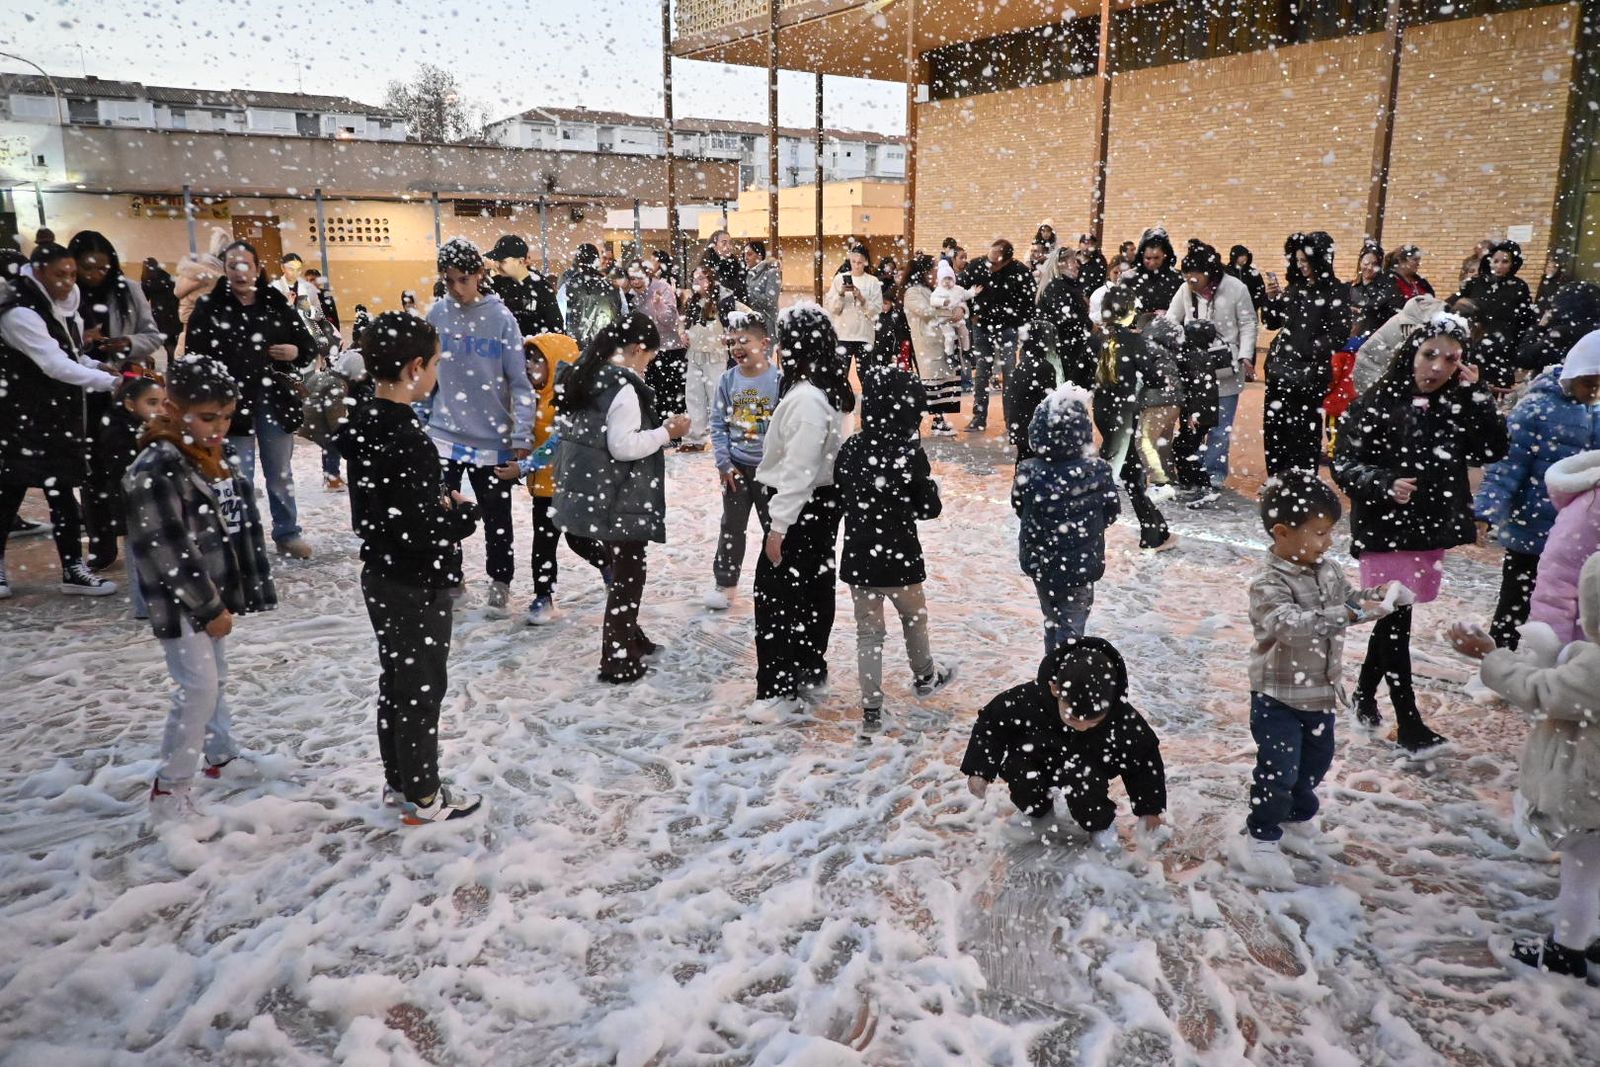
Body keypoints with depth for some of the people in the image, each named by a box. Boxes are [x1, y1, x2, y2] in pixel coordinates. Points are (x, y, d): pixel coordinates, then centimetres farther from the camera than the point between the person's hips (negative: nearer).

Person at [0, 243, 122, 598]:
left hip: (58, 411, 8)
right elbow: (54, 364, -25)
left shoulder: (60, 303, 9)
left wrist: (94, 365, -2)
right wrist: (110, 381, -30)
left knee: (61, 489, 6)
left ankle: (73, 568, 9)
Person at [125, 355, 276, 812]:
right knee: (198, 688, -6)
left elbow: (241, 523, 13)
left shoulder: (219, 453, 4)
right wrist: (209, 607, -17)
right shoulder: (156, 469, -22)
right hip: (181, 602, -8)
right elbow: (169, 551, -23)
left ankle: (221, 756, 35)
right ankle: (169, 785, 9)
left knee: (216, 680, 20)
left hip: (216, 592, 8)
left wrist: (227, 597, 14)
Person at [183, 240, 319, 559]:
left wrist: (296, 352, -11)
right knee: (239, 477, 5)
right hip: (232, 403, -2)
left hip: (275, 400, 2)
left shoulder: (277, 304, 4)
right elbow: (195, 357, -6)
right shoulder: (208, 308, -3)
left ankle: (287, 533, 27)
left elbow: (309, 344, 11)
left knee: (281, 473, 13)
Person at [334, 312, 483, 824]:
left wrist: (442, 501, 0)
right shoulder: (406, 440, -27)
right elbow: (422, 531, -28)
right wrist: (465, 513, -11)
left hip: (382, 578, 9)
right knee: (422, 689, 6)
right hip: (418, 587, -9)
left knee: (395, 681, 21)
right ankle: (423, 798, 22)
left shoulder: (365, 427, 2)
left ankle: (398, 782, 37)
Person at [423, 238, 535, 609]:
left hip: (492, 437, -2)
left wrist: (522, 436, -12)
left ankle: (500, 579, 30)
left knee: (496, 513, 11)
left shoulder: (501, 318, -8)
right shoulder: (436, 315, 0)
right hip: (443, 433, 2)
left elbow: (519, 381, -8)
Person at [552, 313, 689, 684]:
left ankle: (628, 638, 36)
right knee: (629, 573, 2)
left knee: (622, 567, 23)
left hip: (588, 490, 10)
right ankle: (616, 661, 9)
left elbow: (569, 426, 17)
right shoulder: (624, 385, -20)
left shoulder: (583, 374, 9)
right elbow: (623, 446, -24)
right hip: (619, 497, -9)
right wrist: (666, 432, -13)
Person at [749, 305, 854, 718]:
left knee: (775, 594, -3)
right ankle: (810, 668, 33)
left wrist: (779, 525, -22)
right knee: (813, 588, 19)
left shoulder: (806, 399, -24)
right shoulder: (828, 390, 8)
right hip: (822, 502, 10)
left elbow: (798, 470, -25)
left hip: (801, 507, -10)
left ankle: (779, 688, 4)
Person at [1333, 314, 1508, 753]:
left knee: (1393, 619, 15)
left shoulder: (1457, 405, 4)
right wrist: (1385, 485, -25)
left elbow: (1493, 450, -6)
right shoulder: (1378, 403, -10)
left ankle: (1365, 692, 33)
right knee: (1396, 621, 0)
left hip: (1432, 529, 5)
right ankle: (1409, 723, 9)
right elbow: (1344, 465, -10)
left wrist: (1476, 394, -9)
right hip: (1385, 530, -5)